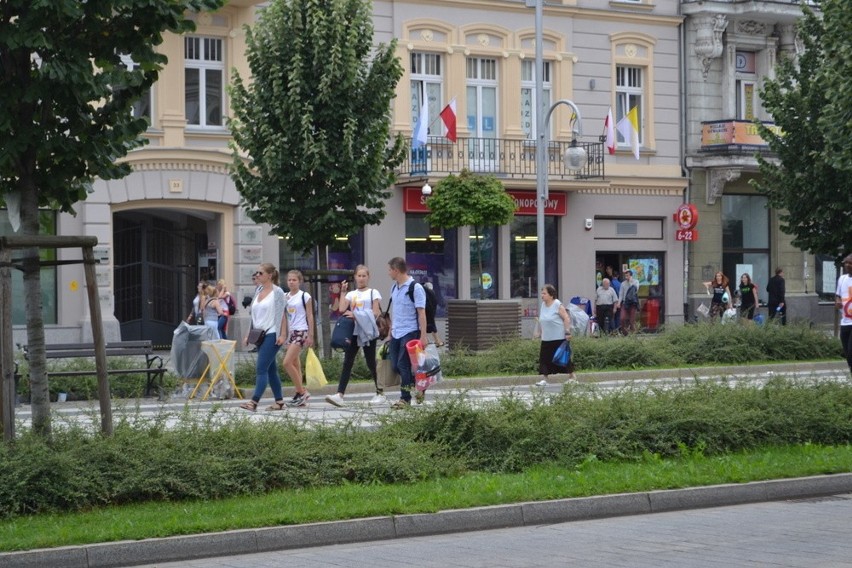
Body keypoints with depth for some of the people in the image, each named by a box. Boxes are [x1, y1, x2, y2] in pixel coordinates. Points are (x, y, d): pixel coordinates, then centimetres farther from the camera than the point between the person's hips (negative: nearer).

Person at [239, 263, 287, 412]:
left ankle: (254, 402, -21)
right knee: (270, 369, 10)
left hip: (272, 334, -8)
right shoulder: (258, 292, 15)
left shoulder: (277, 292, -5)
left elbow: (281, 315, -8)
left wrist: (282, 335, -15)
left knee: (261, 369, -14)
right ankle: (279, 401, 15)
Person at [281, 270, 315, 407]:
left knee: (287, 363, -16)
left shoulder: (305, 296, -4)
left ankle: (301, 392, -6)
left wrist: (310, 336, -9)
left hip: (301, 332, -7)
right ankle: (301, 396, 11)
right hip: (290, 332, 7)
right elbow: (284, 318, 15)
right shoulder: (285, 297, 11)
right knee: (295, 364, 6)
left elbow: (310, 316, -5)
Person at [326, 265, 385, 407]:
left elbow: (375, 313, -7)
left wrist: (356, 315, -15)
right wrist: (343, 292, -1)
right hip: (353, 332, 4)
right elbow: (342, 309, -2)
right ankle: (340, 395, -14)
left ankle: (380, 394, 12)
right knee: (347, 363, -6)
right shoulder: (351, 294, 14)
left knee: (371, 363, -1)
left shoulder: (373, 293, 3)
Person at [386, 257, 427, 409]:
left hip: (410, 332, -8)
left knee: (403, 365, -7)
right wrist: (390, 331, 18)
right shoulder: (394, 288, 12)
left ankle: (405, 399, 2)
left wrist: (423, 336, -16)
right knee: (395, 366, 7)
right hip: (396, 334, 8)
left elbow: (421, 313, -13)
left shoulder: (415, 288, -11)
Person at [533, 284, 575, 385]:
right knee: (545, 358, 1)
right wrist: (538, 332, 18)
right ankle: (545, 379, 6)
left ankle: (572, 377, 17)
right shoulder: (543, 305, 9)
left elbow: (566, 318, -13)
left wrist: (567, 332, -18)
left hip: (559, 338, -7)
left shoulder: (557, 305, -12)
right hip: (546, 339, 7)